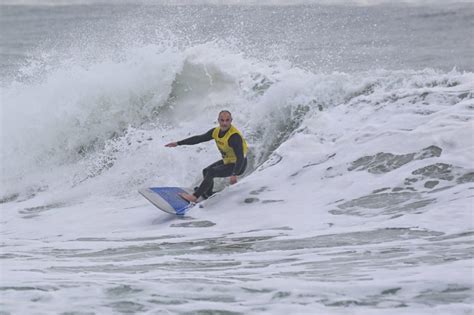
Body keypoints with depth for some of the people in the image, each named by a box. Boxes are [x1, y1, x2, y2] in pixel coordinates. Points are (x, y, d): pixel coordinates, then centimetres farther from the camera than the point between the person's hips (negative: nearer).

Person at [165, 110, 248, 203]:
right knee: (206, 171, 20)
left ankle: (195, 197, -12)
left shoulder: (234, 136, -32)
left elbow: (240, 157, -35)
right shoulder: (216, 132, -6)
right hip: (227, 161, 9)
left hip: (238, 165, -9)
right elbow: (199, 138, 2)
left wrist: (234, 174, -47)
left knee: (211, 172, -20)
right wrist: (178, 143, 1)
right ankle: (208, 195, 37)